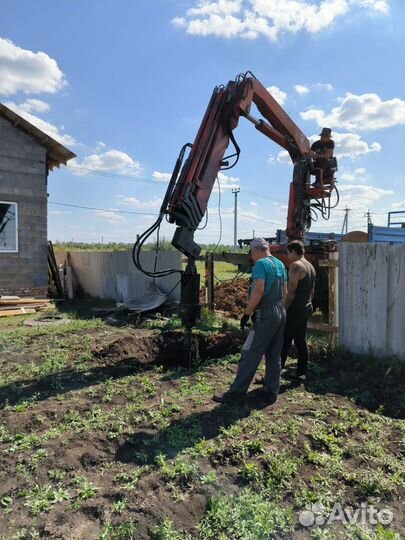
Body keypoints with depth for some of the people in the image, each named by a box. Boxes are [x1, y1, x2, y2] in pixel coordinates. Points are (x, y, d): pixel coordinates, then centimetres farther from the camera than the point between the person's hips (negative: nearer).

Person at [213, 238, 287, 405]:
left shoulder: (260, 264, -12)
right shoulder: (280, 264, 14)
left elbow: (258, 292, -20)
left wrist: (247, 313, -15)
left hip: (266, 314, -9)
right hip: (281, 313, 9)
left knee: (249, 354, -5)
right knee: (274, 356, 12)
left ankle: (236, 392, 0)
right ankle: (271, 392, 18)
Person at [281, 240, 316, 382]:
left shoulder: (295, 265, -14)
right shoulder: (311, 266, 14)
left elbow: (291, 291, -20)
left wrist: (283, 309, -16)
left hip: (295, 310, -9)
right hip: (306, 309, 9)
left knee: (284, 342, -4)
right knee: (301, 341, 13)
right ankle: (302, 373, 18)